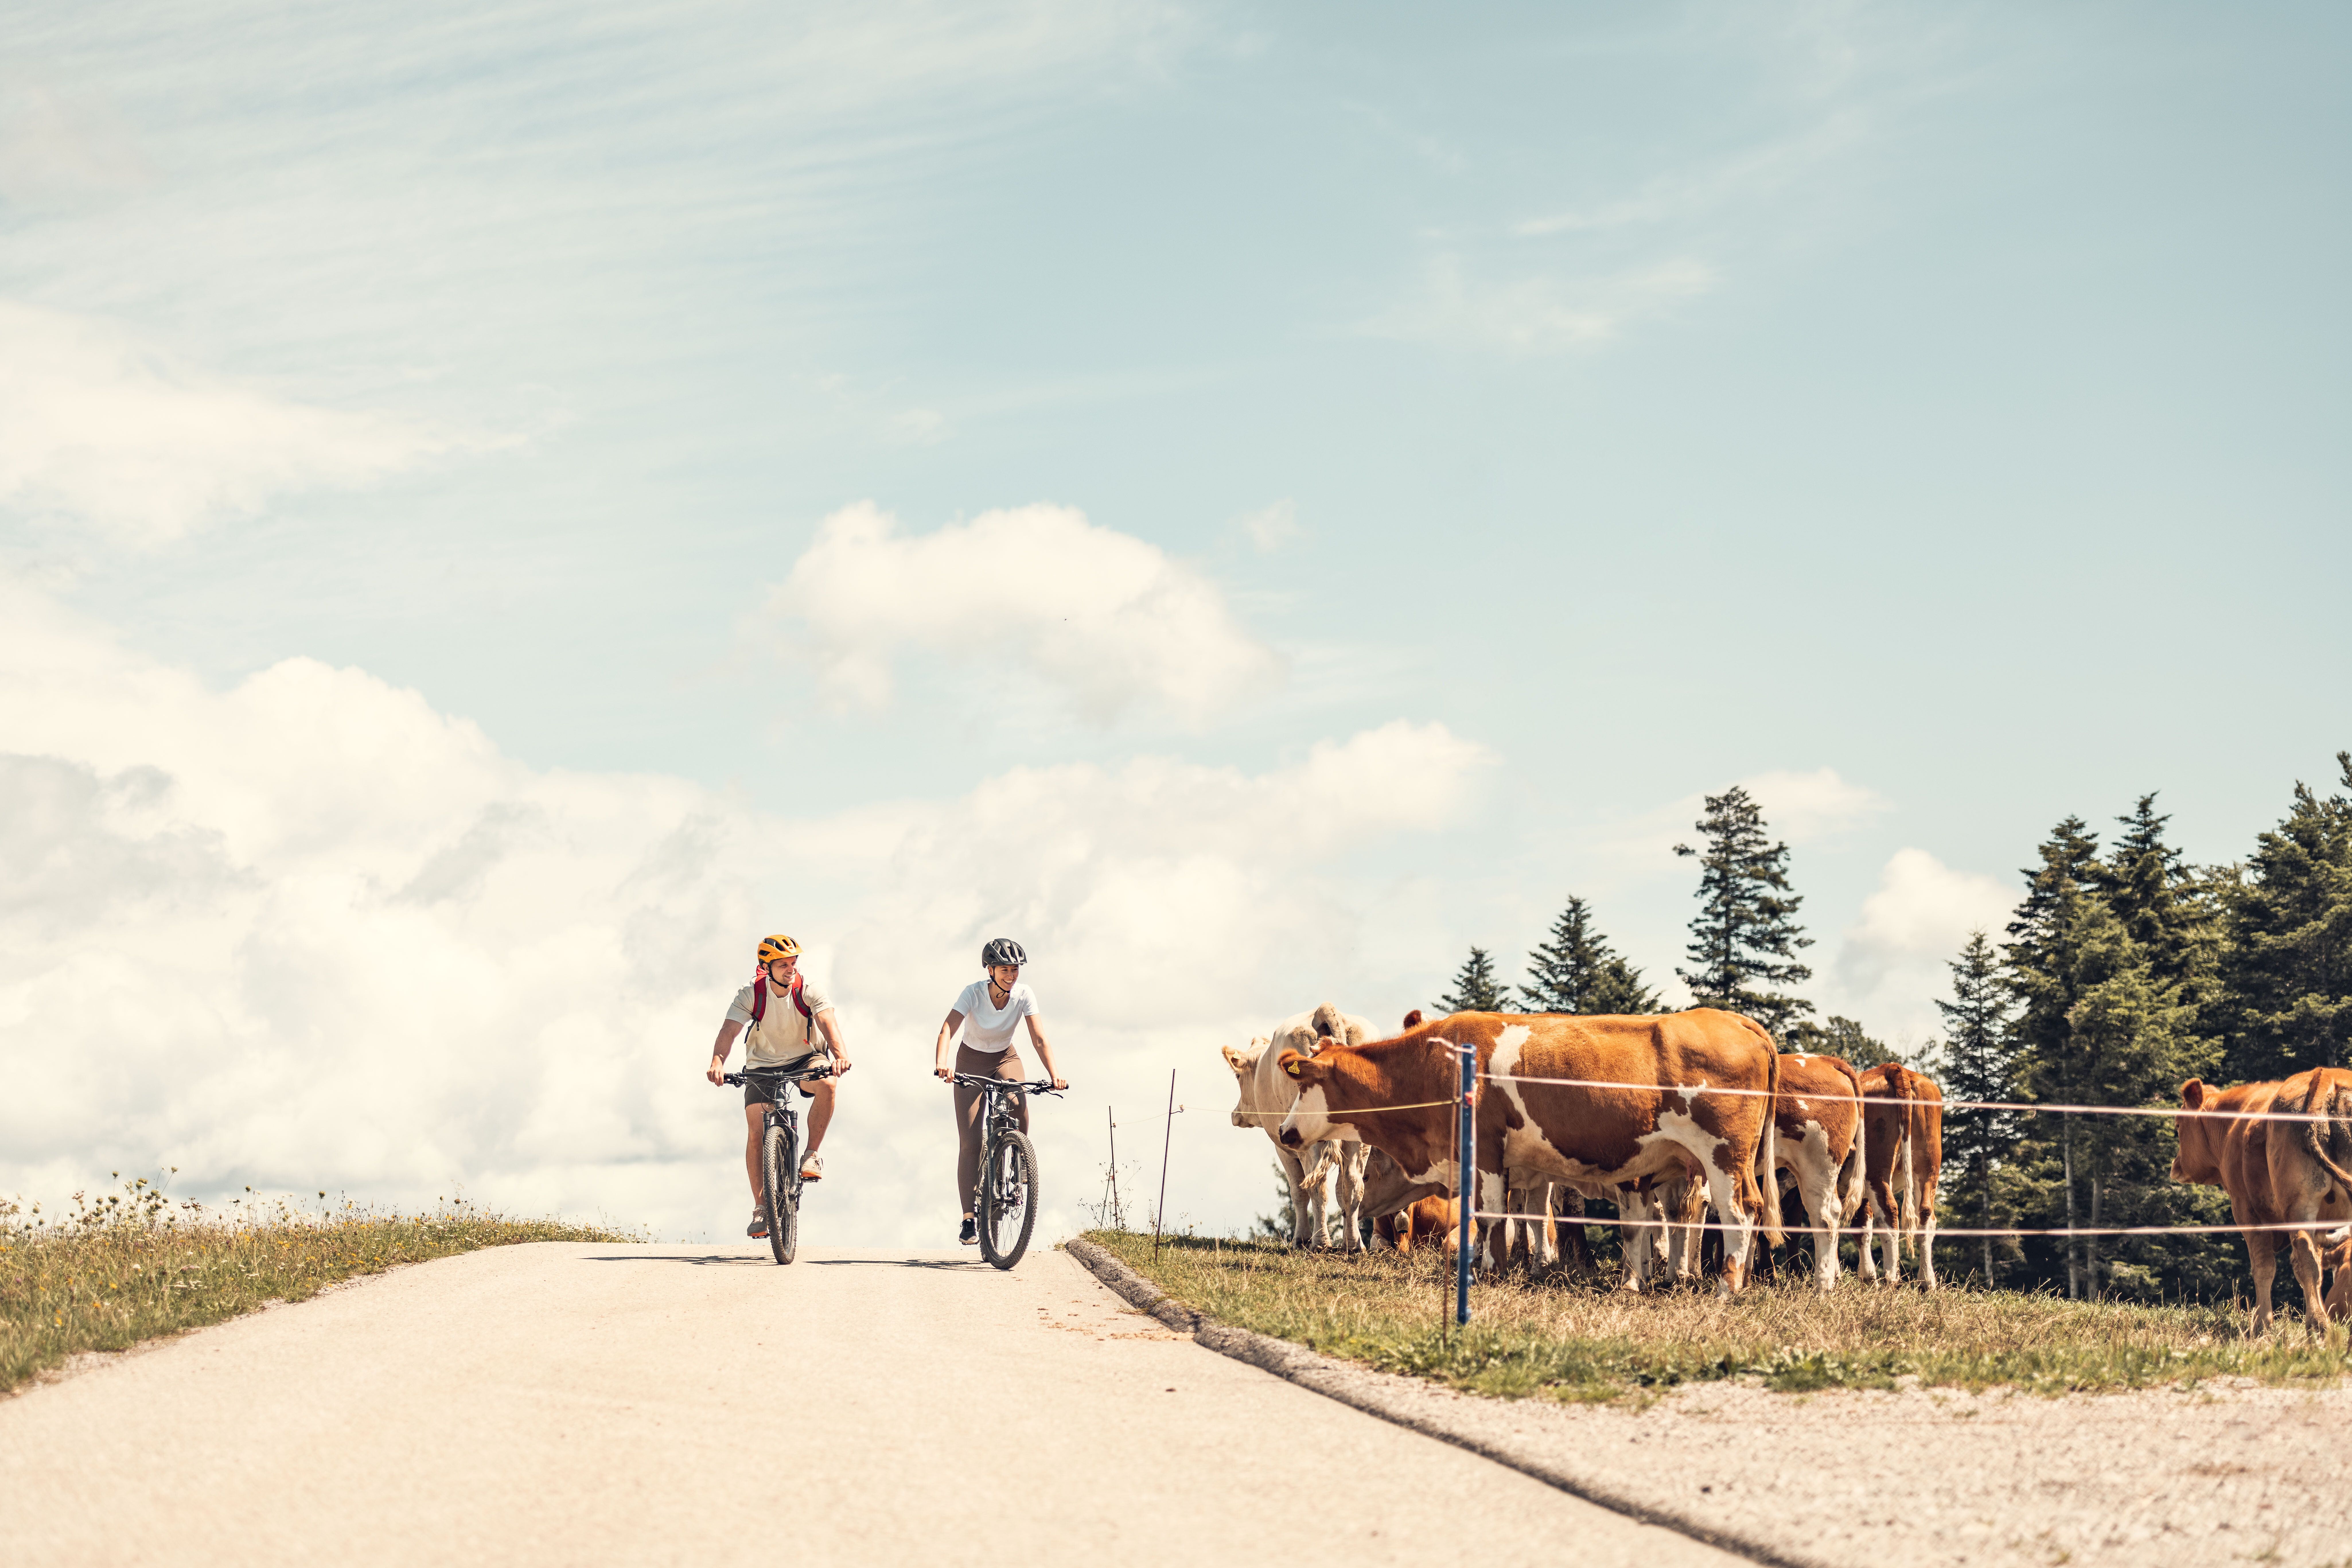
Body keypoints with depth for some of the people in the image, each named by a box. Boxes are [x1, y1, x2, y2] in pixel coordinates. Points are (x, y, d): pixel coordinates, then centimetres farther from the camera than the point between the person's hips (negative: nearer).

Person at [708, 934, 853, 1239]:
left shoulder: (808, 990, -20)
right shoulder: (751, 995, -19)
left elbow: (827, 1020, -36)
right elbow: (729, 1030, -31)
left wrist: (839, 1053, -56)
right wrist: (718, 1061, -51)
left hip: (806, 1059, -1)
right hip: (764, 1065, 1)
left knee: (826, 1083, -35)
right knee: (756, 1133, -12)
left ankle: (811, 1156, -19)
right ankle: (761, 1207, -1)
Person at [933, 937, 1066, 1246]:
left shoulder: (1024, 995, -19)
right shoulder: (975, 992, -26)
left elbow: (1039, 1038, -24)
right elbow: (948, 1029, -37)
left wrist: (1054, 1075, -39)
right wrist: (942, 1064, -55)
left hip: (1006, 1059, 1)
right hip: (972, 1061, -1)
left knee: (1019, 1108, -30)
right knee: (970, 1142, -9)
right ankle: (969, 1218, -5)